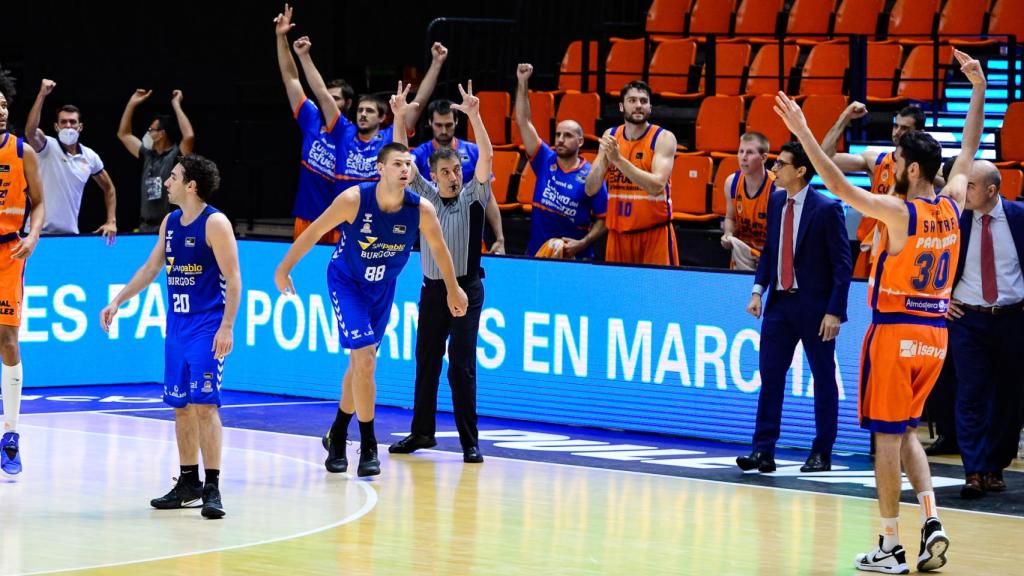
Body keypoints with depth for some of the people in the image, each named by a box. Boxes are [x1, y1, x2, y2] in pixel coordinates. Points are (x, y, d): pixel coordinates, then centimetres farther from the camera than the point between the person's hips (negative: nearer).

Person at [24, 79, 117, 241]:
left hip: (70, 233, 4)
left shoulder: (90, 157, 5)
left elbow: (108, 188, 18)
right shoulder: (48, 147, -7)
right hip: (40, 231, -4)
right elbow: (30, 132, -30)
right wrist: (42, 95, -33)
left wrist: (111, 222, 8)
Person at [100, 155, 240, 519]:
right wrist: (118, 301, 17)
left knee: (204, 404, -12)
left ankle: (212, 488, -10)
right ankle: (189, 482, 19)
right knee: (180, 406, 10)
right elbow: (151, 268, 22)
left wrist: (226, 327, -20)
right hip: (177, 325, 8)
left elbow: (233, 279, -14)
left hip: (208, 328, -8)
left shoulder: (215, 223, -12)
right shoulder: (170, 223, 11)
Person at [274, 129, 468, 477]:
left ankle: (337, 436, 34)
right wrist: (284, 269, -12)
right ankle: (367, 447, -4)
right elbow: (314, 232, -15)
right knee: (365, 360, -15)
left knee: (360, 364, 14)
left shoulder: (421, 210, -18)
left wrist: (453, 290, 10)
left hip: (383, 288, 4)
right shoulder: (354, 200, -27)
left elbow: (439, 249, 0)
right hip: (346, 282, -4)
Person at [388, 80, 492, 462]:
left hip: (467, 289, -4)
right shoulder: (425, 196, 7)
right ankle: (422, 431, 22)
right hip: (432, 288, 4)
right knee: (425, 362, 10)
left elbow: (486, 158, -15)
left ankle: (470, 441, -5)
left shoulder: (473, 198, -2)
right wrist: (400, 117, -10)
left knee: (461, 366, -8)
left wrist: (474, 116, -25)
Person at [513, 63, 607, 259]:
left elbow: (603, 219, -3)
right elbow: (523, 122, 3)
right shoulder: (545, 161, 5)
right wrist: (523, 83, -2)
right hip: (536, 254, 3)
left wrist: (582, 244, -17)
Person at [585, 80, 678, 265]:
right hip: (618, 233, 4)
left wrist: (618, 160, -28)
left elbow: (656, 186, -22)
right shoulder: (611, 136, 6)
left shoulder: (663, 138, -7)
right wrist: (604, 158, -16)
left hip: (654, 233, -4)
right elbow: (590, 190, 3)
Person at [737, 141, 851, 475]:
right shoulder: (776, 202, 7)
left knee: (823, 380, 5)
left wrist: (834, 311, -17)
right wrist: (758, 290, 2)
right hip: (779, 301, 6)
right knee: (769, 376, 1)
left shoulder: (826, 209, -12)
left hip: (813, 304, -6)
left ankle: (822, 454, 14)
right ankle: (763, 451, 2)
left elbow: (842, 263, -12)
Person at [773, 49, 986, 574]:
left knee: (888, 434, 0)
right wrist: (978, 90, 22)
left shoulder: (898, 212, -16)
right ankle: (931, 521, 2)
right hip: (935, 334, 6)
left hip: (895, 333, -6)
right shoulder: (953, 206, 2)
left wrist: (803, 132, -23)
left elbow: (839, 185, -23)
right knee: (906, 429, 18)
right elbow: (969, 149, 17)